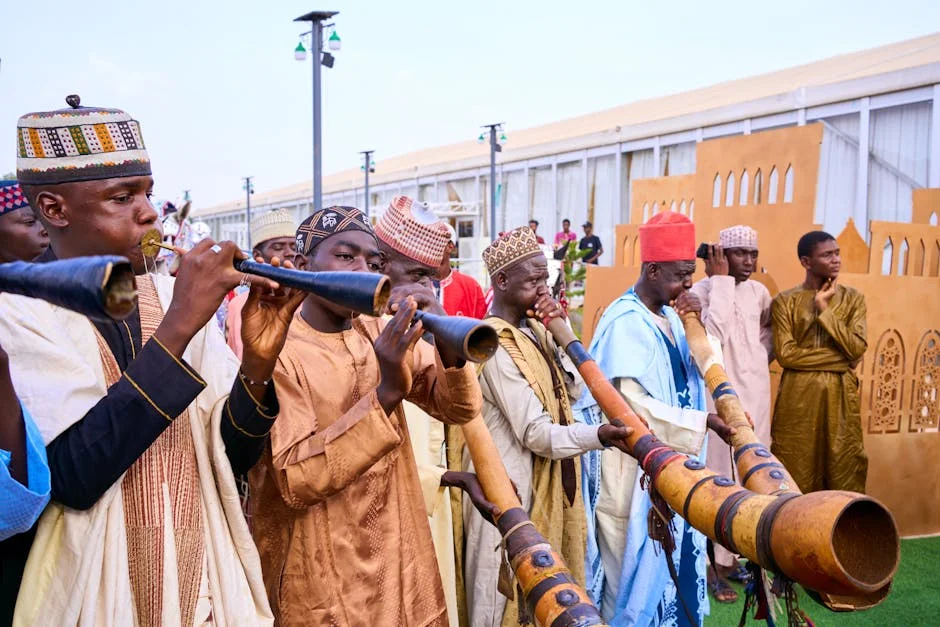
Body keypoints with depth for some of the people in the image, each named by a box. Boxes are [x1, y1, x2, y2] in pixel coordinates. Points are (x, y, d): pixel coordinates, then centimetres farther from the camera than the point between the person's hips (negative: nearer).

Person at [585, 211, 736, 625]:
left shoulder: (671, 315, 7)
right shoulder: (624, 323, -18)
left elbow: (704, 372, 8)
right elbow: (636, 406, -25)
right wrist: (705, 421, -25)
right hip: (635, 468, -8)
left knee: (672, 560, 16)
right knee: (638, 568, 4)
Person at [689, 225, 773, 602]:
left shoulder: (759, 292, 8)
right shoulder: (701, 291, -11)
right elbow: (712, 337, -26)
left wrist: (763, 356, 7)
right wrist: (721, 281, -20)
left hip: (757, 394, 6)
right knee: (721, 476, -3)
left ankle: (728, 556, 22)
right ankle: (710, 564, 8)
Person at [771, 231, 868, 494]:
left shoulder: (853, 298, 8)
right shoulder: (785, 301, -1)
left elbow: (857, 348, -5)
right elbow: (785, 354, -10)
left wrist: (824, 310, -9)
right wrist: (840, 357, -8)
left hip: (841, 395, 2)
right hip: (799, 395, -2)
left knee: (845, 469, 5)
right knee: (797, 474, 3)